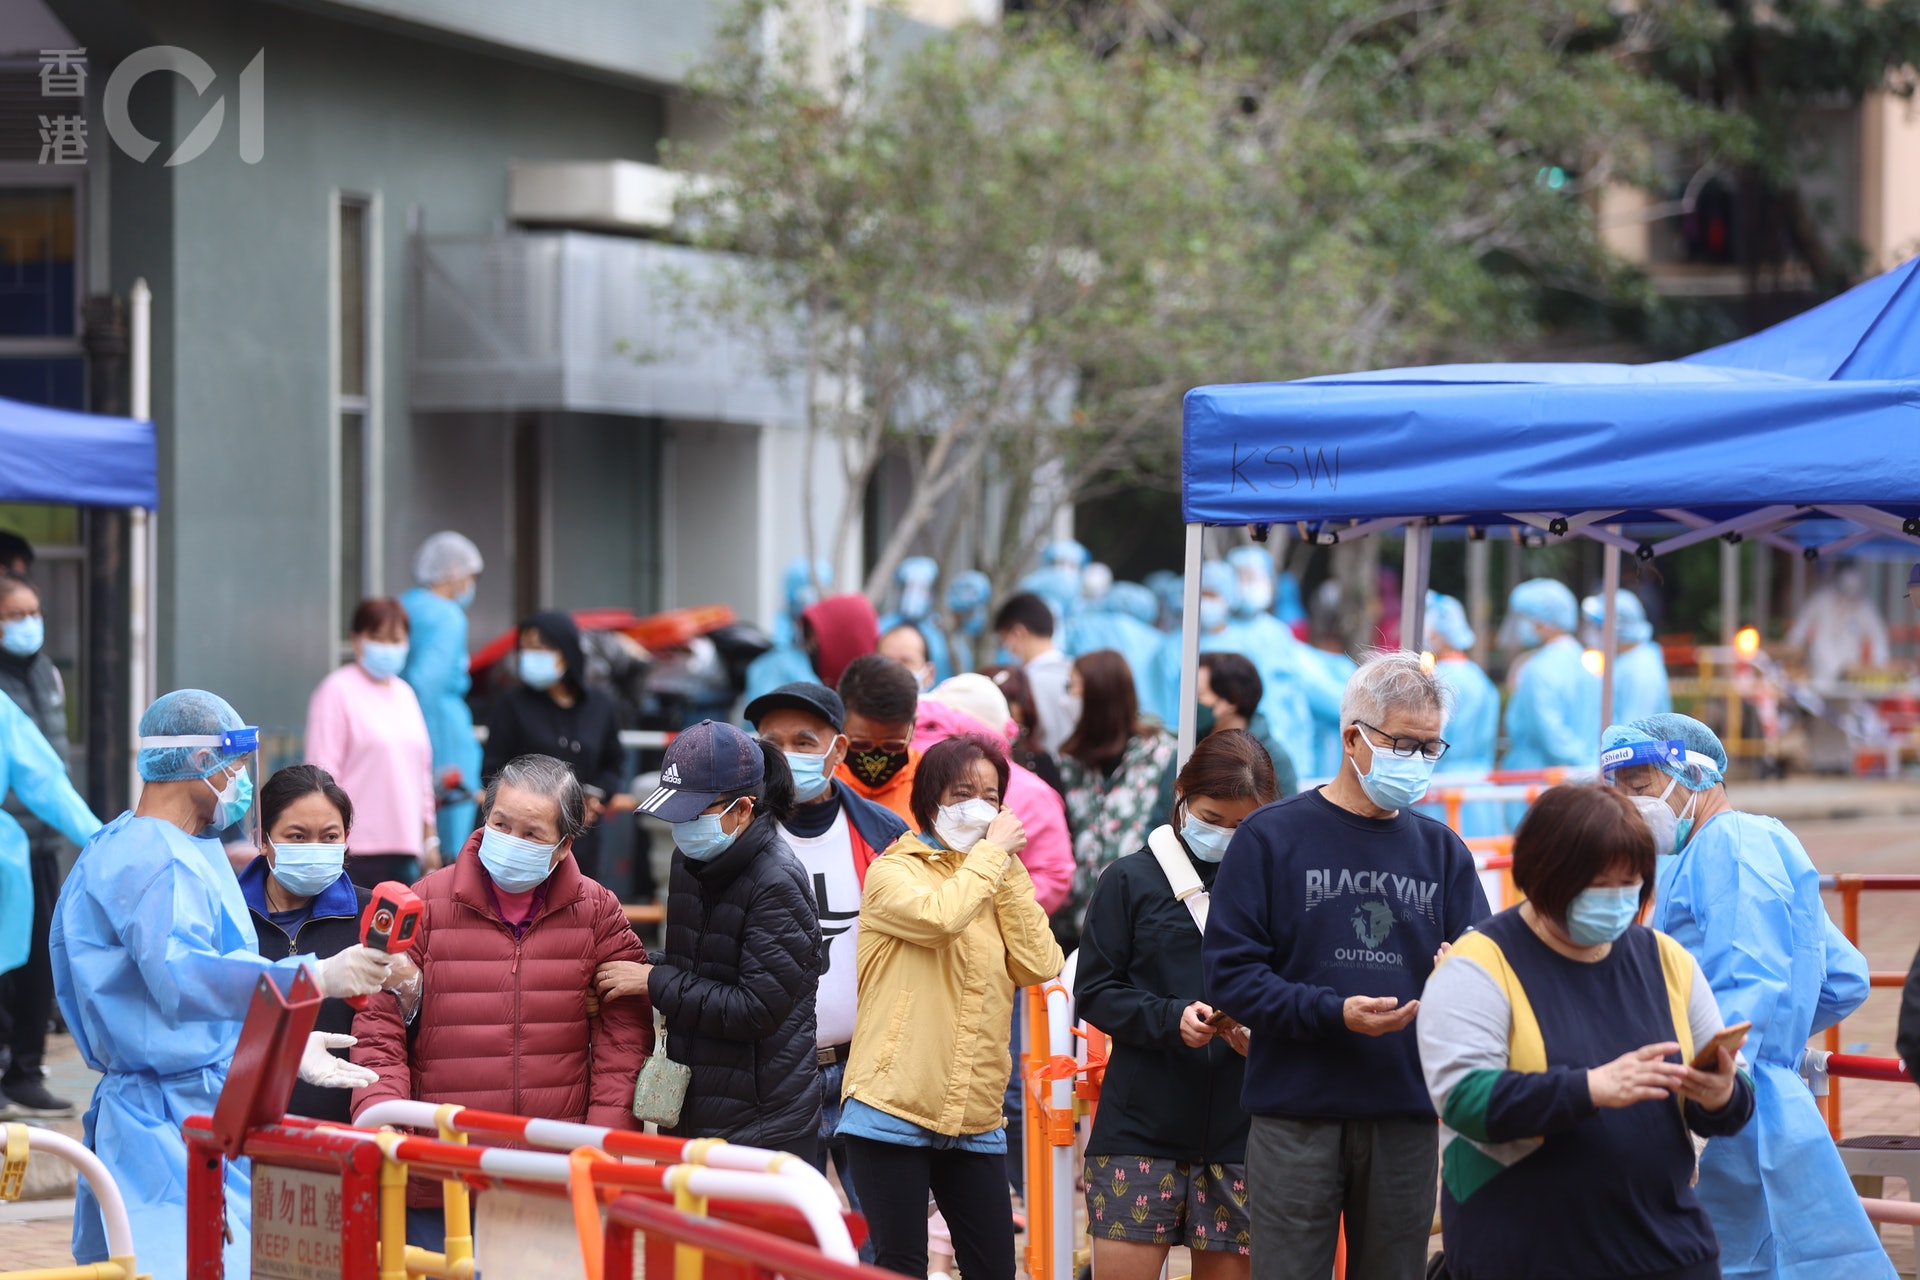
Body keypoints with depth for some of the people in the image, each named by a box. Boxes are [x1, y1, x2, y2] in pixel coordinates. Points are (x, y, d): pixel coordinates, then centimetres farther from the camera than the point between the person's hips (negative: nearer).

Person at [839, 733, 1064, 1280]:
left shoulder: (996, 881, 16)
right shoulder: (894, 872, 0)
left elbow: (1040, 966, 0)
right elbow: (938, 916, -23)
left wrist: (1010, 867, -1)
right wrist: (992, 850, -9)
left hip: (974, 1122, 5)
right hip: (892, 1109, -5)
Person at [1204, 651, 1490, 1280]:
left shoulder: (1442, 850, 13)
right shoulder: (1272, 838, 0)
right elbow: (1230, 971, -7)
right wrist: (1332, 1012, -18)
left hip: (1407, 1118, 4)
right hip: (1296, 1116, -4)